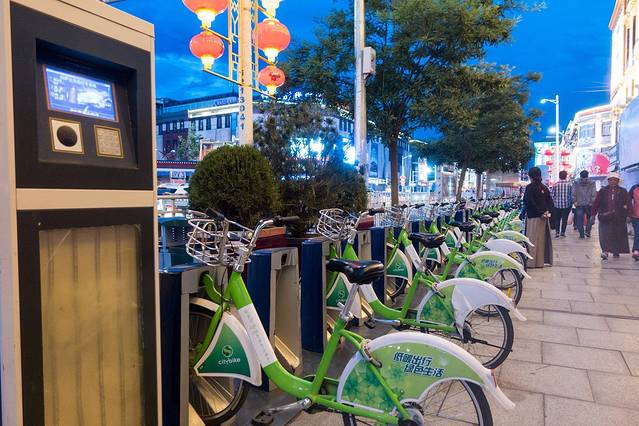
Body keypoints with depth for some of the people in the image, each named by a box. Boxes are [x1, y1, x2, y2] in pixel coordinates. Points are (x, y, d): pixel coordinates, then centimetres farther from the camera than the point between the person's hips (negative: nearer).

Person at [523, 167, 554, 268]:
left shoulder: (530, 187, -9)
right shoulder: (544, 187, 11)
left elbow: (530, 203, -17)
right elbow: (550, 201, 7)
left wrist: (540, 213, -14)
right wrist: (547, 211, -3)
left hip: (534, 217, -7)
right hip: (544, 217, 7)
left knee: (533, 239, -3)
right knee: (542, 238, 12)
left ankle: (532, 262, -1)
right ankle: (541, 261, 19)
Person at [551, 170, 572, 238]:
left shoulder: (555, 185, -5)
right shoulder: (569, 185, -3)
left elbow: (551, 195, -2)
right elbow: (572, 195, 2)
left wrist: (553, 203, 11)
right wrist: (571, 204, 13)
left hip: (557, 205, 0)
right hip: (566, 205, 0)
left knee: (557, 219, 9)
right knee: (564, 219, 7)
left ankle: (557, 232, 3)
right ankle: (563, 232, 5)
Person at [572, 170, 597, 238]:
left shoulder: (576, 183, 0)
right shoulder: (592, 183, 0)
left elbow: (573, 194, -4)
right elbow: (594, 194, -4)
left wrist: (574, 201, 2)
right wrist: (593, 202, 1)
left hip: (579, 204, 0)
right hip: (589, 204, 0)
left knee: (579, 219, 3)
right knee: (589, 218, 15)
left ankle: (581, 234, 2)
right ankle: (587, 231, 3)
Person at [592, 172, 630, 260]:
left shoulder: (623, 191, 6)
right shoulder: (603, 191, 5)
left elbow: (627, 204, 6)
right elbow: (596, 203, 4)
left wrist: (627, 215, -1)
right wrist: (594, 214, 1)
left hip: (619, 218, 1)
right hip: (605, 217, -1)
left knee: (619, 235, 9)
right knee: (605, 235, -11)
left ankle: (616, 251, 23)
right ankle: (605, 251, -14)